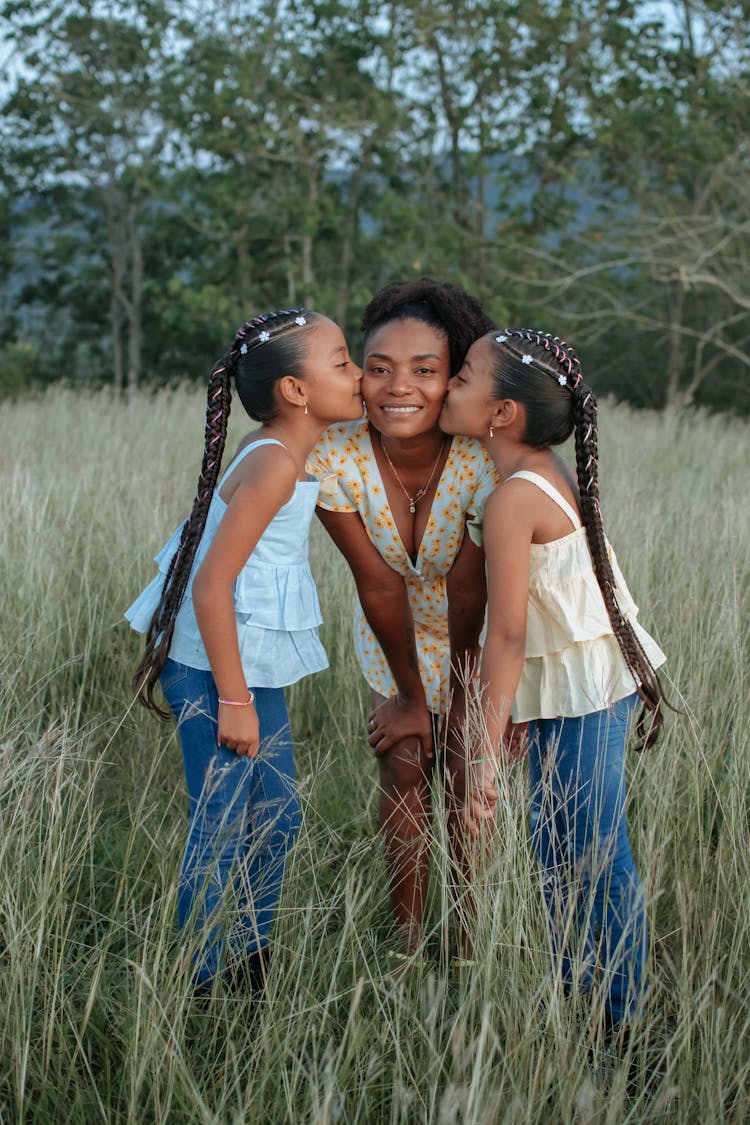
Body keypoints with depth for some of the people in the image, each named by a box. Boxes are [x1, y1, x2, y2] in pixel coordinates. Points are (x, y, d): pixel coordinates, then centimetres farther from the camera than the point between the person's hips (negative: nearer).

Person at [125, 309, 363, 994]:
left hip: (258, 670, 10)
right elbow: (212, 585, -24)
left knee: (275, 820, 18)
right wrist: (233, 700, -22)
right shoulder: (275, 464, -21)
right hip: (218, 673, -10)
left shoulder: (294, 459, 7)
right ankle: (204, 989, 15)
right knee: (222, 836, 1)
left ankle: (252, 968, 33)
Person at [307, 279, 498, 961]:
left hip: (480, 639, -1)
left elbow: (467, 599, -24)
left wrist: (459, 706, -13)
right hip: (395, 638, 2)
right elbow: (378, 585, -19)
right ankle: (405, 942, 14)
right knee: (403, 771, 1)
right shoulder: (335, 457, -28)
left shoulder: (482, 462, -34)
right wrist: (410, 696, -9)